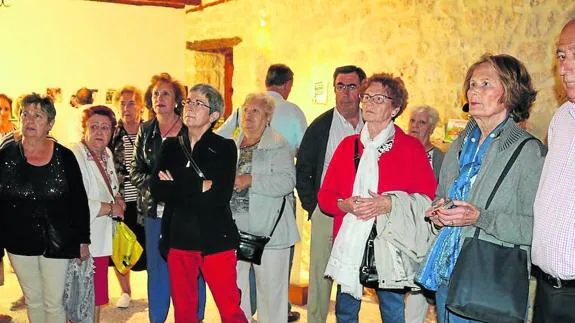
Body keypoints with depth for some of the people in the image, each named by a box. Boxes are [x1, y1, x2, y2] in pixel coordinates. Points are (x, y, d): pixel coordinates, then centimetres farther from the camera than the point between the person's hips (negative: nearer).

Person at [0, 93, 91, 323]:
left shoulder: (64, 156, -6)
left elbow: (79, 201, -1)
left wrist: (83, 240, 1)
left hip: (57, 243, -2)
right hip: (20, 242, 2)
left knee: (54, 303, 5)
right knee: (33, 301, 15)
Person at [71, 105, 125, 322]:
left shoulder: (106, 154, 11)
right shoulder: (74, 157, -18)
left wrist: (118, 198, 6)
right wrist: (111, 207, -14)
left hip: (101, 239, 9)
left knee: (97, 299, 18)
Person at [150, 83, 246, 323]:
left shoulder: (224, 148, -1)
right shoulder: (171, 146, 9)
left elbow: (221, 196, -14)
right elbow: (156, 189, -3)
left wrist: (176, 187, -9)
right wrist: (199, 186, -13)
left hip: (215, 238, -3)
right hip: (179, 238, 4)